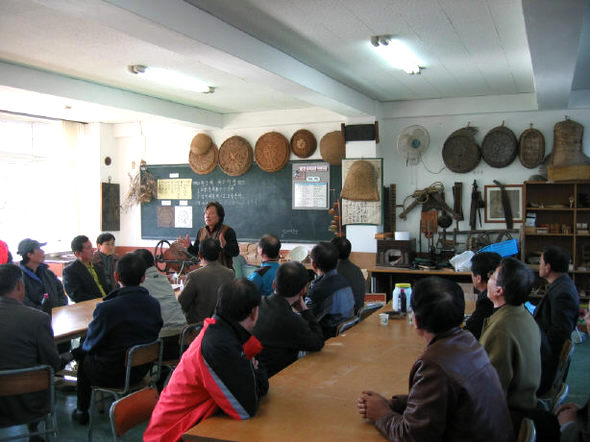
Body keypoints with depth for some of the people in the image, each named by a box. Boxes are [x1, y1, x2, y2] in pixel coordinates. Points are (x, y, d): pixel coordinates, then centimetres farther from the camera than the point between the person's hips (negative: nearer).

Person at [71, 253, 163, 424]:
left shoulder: (106, 308, -27)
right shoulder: (154, 304, -12)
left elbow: (91, 344, -13)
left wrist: (83, 347, 12)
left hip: (110, 375, -5)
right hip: (142, 370, 5)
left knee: (83, 355, 27)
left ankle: (82, 412, 37)